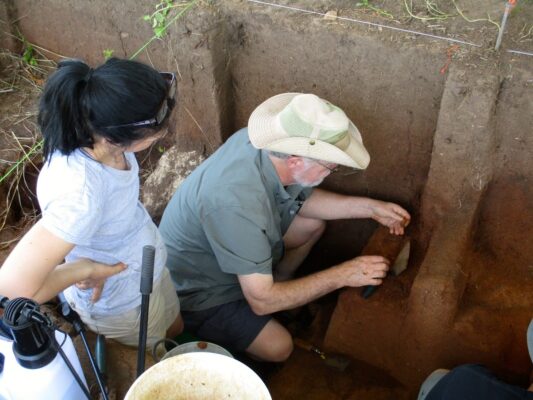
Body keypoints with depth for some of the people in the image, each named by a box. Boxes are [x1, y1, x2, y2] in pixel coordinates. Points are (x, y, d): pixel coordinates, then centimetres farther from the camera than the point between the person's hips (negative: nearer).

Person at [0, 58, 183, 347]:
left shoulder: (98, 133, -23)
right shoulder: (80, 194, -45)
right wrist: (85, 270, -29)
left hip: (147, 266, 6)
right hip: (122, 303, -6)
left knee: (175, 332, 33)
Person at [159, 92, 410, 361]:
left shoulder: (265, 143, -19)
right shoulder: (237, 201, -42)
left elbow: (301, 199, 3)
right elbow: (262, 301, -32)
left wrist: (370, 208, -4)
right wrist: (341, 276, -26)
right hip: (195, 291, -7)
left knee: (313, 224, 4)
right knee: (278, 348, -16)